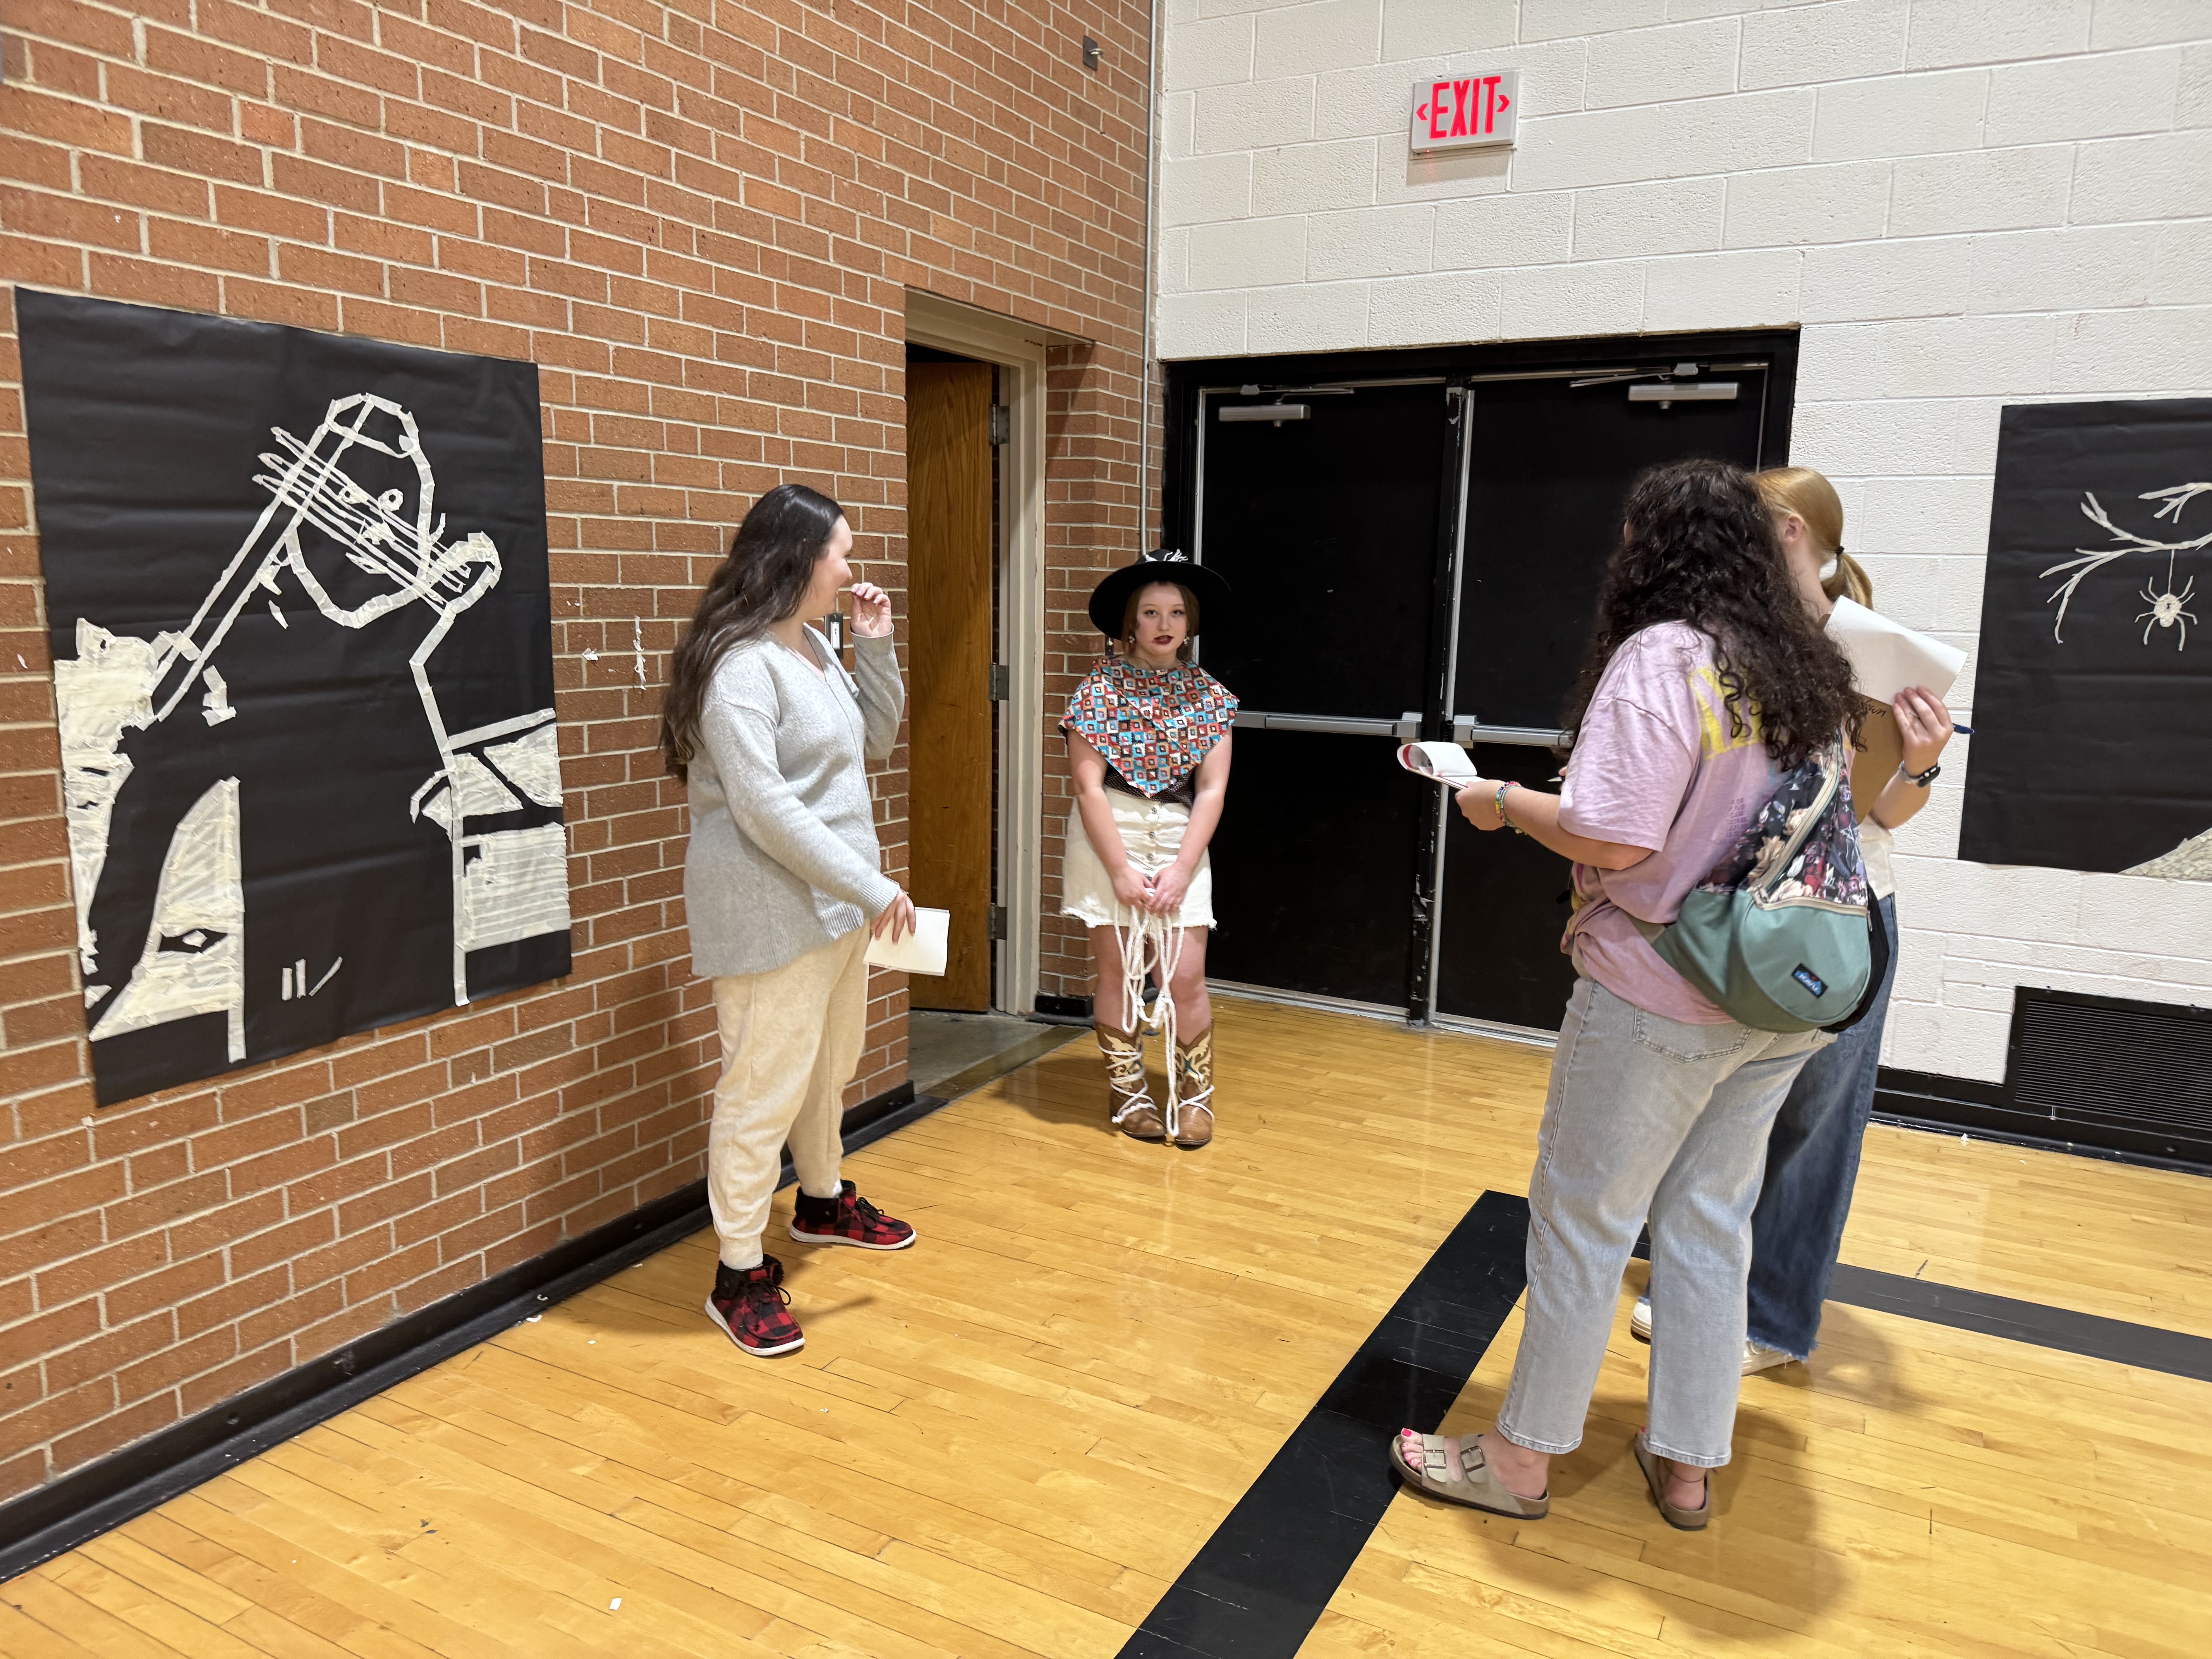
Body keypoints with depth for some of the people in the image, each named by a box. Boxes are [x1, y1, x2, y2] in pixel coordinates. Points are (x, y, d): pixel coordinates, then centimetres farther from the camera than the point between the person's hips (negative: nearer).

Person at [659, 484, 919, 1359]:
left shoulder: (814, 646, 11)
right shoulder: (741, 664, -19)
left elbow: (872, 742, 17)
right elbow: (762, 804, -24)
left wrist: (874, 648, 4)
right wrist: (868, 885, -22)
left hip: (834, 899, 10)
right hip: (769, 910, -10)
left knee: (830, 1061, 23)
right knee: (764, 1087, -2)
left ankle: (822, 1201, 44)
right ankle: (740, 1277, 11)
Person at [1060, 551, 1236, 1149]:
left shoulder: (1210, 695, 4)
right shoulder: (1100, 689, -4)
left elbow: (1211, 790, 1)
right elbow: (1089, 786, -7)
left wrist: (1181, 870, -7)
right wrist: (1121, 871, -11)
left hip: (1180, 839, 2)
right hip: (1109, 835, -2)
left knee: (1185, 976, -1)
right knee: (1120, 973, 5)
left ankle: (1195, 1093, 19)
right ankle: (1128, 1091, 22)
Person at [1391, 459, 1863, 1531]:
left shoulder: (1661, 657, -16)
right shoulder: (1808, 672, 9)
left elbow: (1611, 837, -23)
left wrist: (1504, 801, -8)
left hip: (1657, 998, -8)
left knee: (1582, 1221, 5)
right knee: (1709, 1224, 16)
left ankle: (1523, 1459, 20)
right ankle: (1686, 1463, 29)